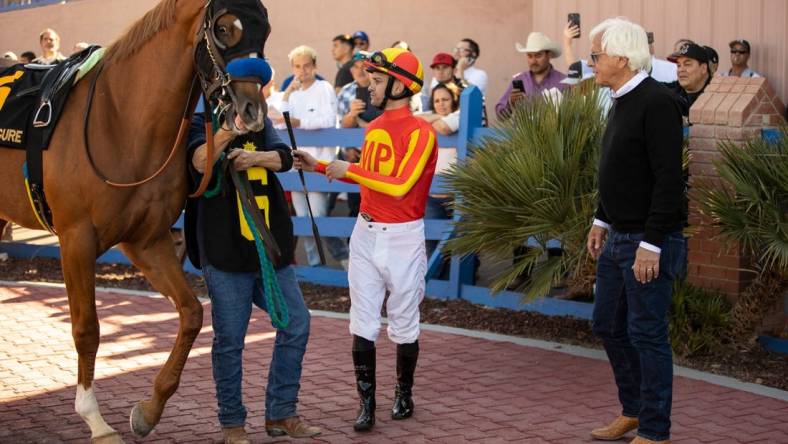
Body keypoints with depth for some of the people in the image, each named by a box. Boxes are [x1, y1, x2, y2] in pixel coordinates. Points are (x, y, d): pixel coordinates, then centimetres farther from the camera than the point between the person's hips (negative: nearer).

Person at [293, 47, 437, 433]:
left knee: (403, 327, 8)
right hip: (366, 233, 6)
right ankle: (366, 403, 10)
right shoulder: (373, 128, 9)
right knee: (362, 326, 4)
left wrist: (349, 169, -20)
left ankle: (403, 395, 26)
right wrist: (319, 166, 17)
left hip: (403, 238, -6)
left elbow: (399, 185, -24)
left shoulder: (420, 133, -15)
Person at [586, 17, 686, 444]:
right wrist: (601, 220, 19)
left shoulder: (656, 103, -18)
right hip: (618, 239, 10)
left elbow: (669, 180, -22)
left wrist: (651, 244, -24)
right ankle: (633, 409, 31)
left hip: (649, 243, -10)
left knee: (647, 335, -2)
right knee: (609, 326, 16)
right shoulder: (621, 101, 12)